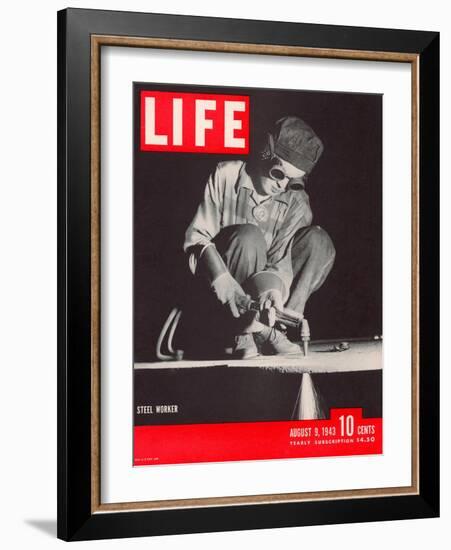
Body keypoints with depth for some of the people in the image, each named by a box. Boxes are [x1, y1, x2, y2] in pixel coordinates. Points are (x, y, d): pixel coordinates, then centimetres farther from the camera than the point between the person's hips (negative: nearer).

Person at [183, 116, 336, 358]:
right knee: (249, 236, -31)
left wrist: (274, 286, -37)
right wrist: (223, 281, -29)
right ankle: (244, 335, -28)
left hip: (262, 285, 3)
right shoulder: (226, 176, -9)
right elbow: (196, 236, -13)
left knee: (318, 240, -17)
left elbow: (282, 257, -13)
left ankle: (276, 328, -23)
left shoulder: (296, 201, -3)